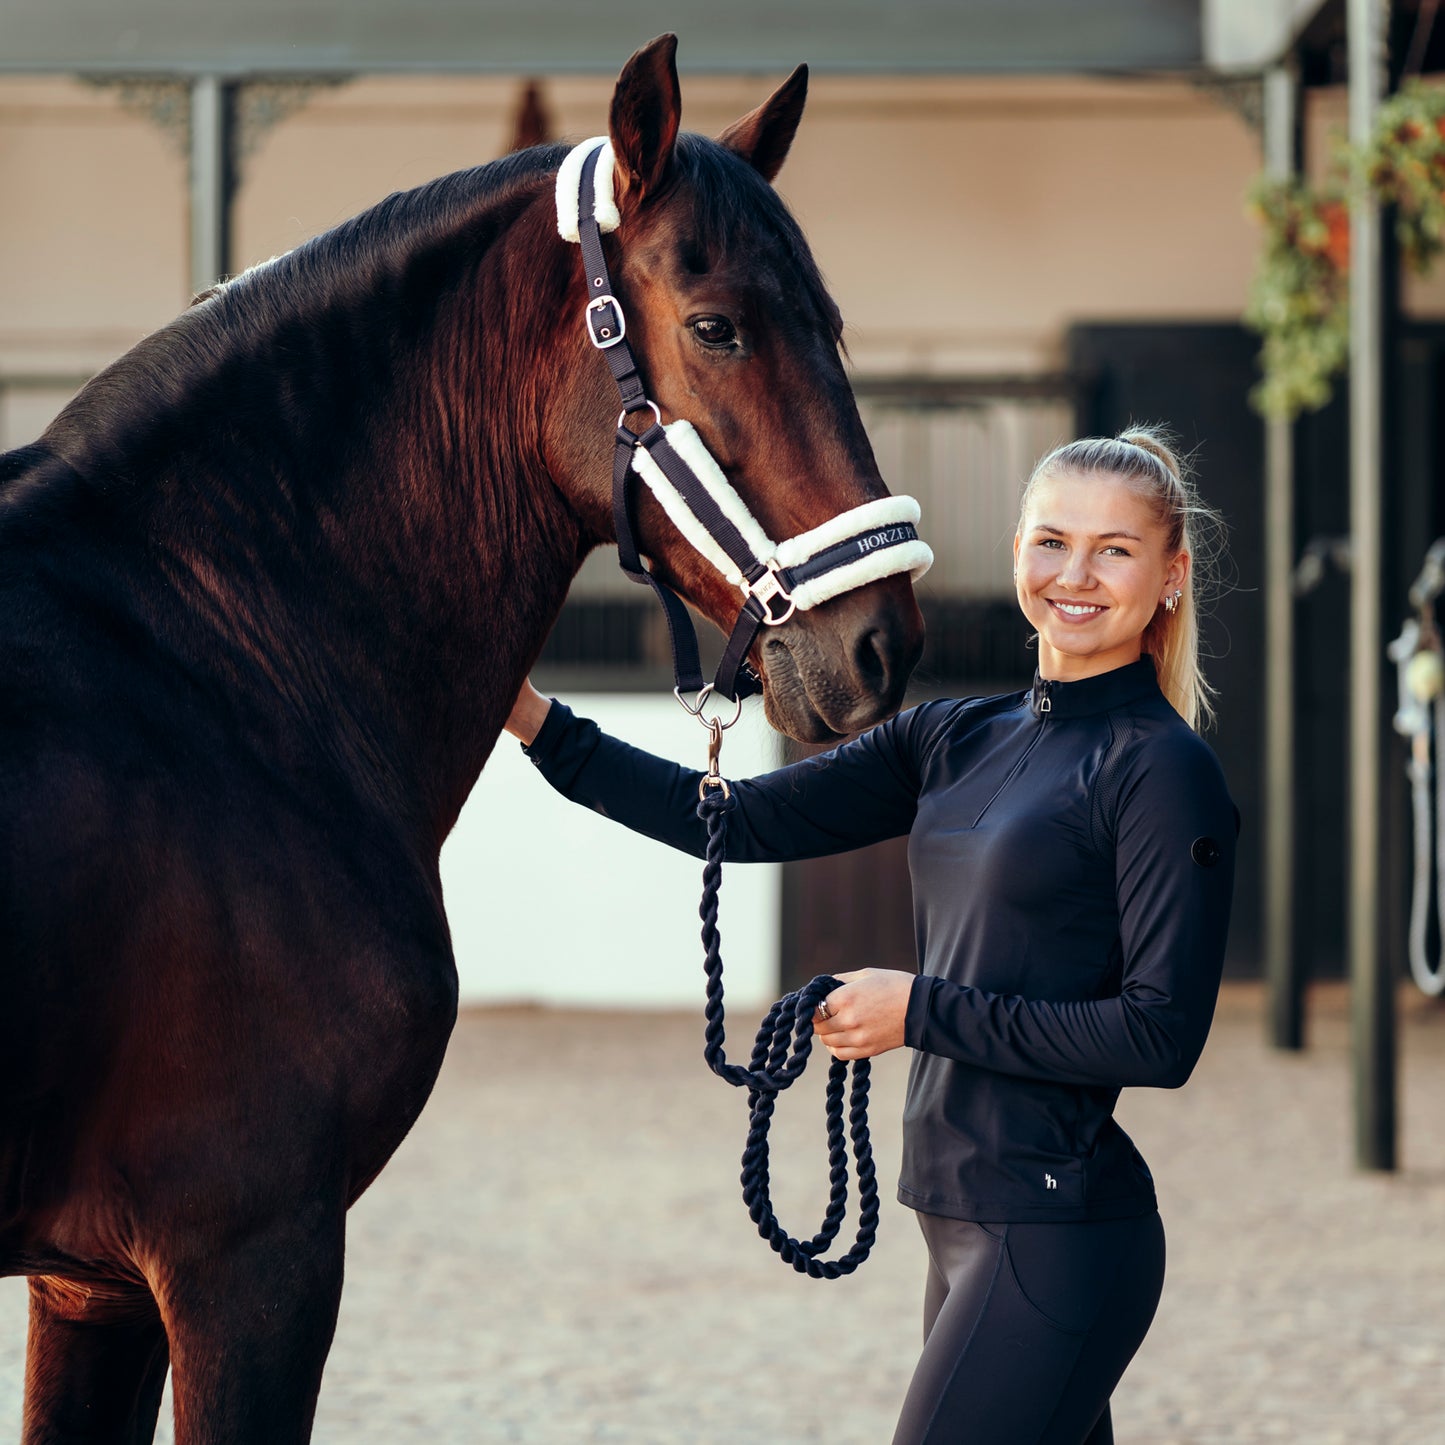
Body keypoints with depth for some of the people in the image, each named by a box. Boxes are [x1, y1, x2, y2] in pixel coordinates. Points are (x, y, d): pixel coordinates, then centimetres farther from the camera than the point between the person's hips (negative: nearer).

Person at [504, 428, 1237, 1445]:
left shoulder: (1163, 773, -10)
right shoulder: (959, 741, 12)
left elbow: (1163, 1036, -16)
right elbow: (747, 822, 11)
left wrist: (922, 1011, -14)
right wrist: (536, 721, 4)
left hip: (1057, 1236, -8)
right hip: (967, 1219, 8)